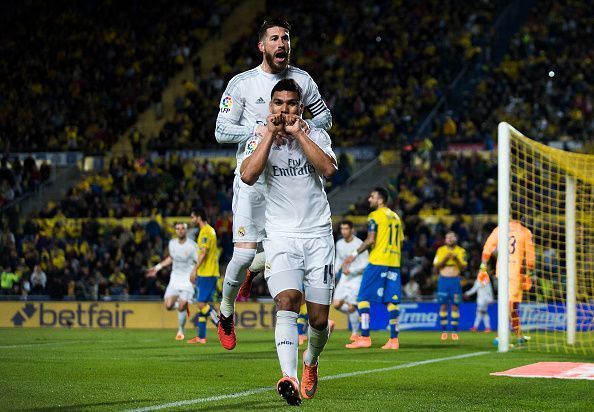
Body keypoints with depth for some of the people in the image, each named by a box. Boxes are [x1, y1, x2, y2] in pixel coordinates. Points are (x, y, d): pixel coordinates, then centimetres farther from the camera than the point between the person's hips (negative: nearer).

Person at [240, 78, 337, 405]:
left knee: (319, 319, 3)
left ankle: (310, 362, 36)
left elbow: (329, 169, -15)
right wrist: (271, 133, -14)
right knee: (287, 301, -25)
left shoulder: (316, 136, 5)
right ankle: (289, 378, -37)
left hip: (318, 235, 1)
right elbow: (247, 176, -16)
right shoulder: (259, 140, 3)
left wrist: (298, 133, -13)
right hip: (281, 236, -1)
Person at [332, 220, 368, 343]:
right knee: (336, 304, -3)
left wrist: (351, 270, -24)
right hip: (344, 277, 6)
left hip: (357, 277, -6)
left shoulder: (359, 244, -14)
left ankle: (355, 332, 7)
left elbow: (365, 264, -15)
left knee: (351, 307, -10)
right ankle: (356, 315, 23)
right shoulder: (339, 244, 6)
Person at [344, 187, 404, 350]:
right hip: (394, 263, 7)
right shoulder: (395, 217, 17)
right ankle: (394, 340, 0)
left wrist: (355, 254, -7)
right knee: (391, 301, 5)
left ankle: (365, 337, -8)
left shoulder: (375, 216, -6)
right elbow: (400, 243, 18)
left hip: (377, 262, -7)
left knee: (363, 298, -2)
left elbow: (370, 240, -14)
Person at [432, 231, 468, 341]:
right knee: (443, 306, -3)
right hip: (443, 279, 0)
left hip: (455, 280, 0)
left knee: (455, 306, -4)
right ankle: (444, 331, 0)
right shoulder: (441, 250, 7)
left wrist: (457, 259, -14)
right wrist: (445, 258, -12)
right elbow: (436, 266, 2)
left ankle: (454, 331, -1)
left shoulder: (461, 251, 6)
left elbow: (463, 267, 2)